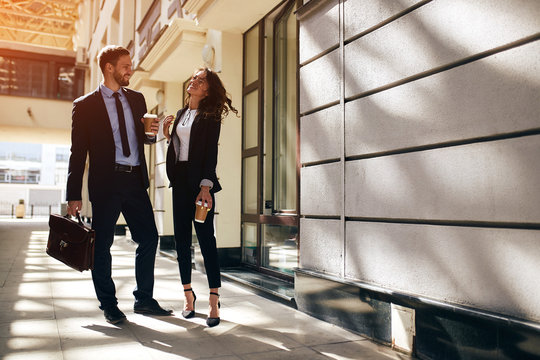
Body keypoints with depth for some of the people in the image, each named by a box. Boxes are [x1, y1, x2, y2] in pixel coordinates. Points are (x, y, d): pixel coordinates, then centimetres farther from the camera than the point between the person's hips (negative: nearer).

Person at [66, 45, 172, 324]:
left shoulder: (136, 99, 14)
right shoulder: (85, 105, 1)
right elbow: (78, 152, -1)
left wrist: (152, 133, 1)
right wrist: (74, 195, -5)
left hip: (136, 180, 4)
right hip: (105, 182, -4)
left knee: (149, 238, 5)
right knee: (102, 245, 3)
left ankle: (144, 300, 19)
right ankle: (108, 305, 19)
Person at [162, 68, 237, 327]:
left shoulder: (210, 116, 0)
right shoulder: (180, 114, 19)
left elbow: (211, 153, -9)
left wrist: (206, 187, -19)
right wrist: (167, 134, 7)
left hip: (199, 181, -6)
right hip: (180, 180, 6)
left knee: (206, 238, -8)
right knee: (181, 238, 5)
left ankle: (214, 301, -3)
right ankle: (188, 295, 16)